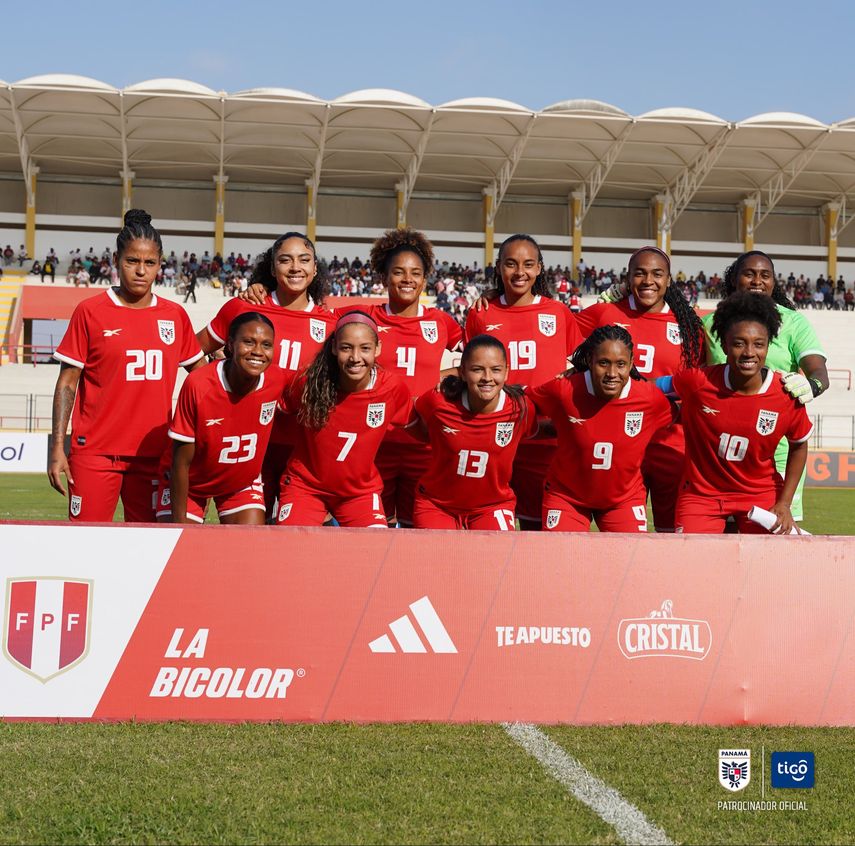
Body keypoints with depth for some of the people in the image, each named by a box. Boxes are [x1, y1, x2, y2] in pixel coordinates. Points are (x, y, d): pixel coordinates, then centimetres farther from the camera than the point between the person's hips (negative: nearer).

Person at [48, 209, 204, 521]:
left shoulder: (175, 316, 8)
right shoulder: (90, 311, -1)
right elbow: (67, 383, 1)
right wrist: (57, 448, -6)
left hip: (153, 454, 3)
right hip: (95, 453, -3)